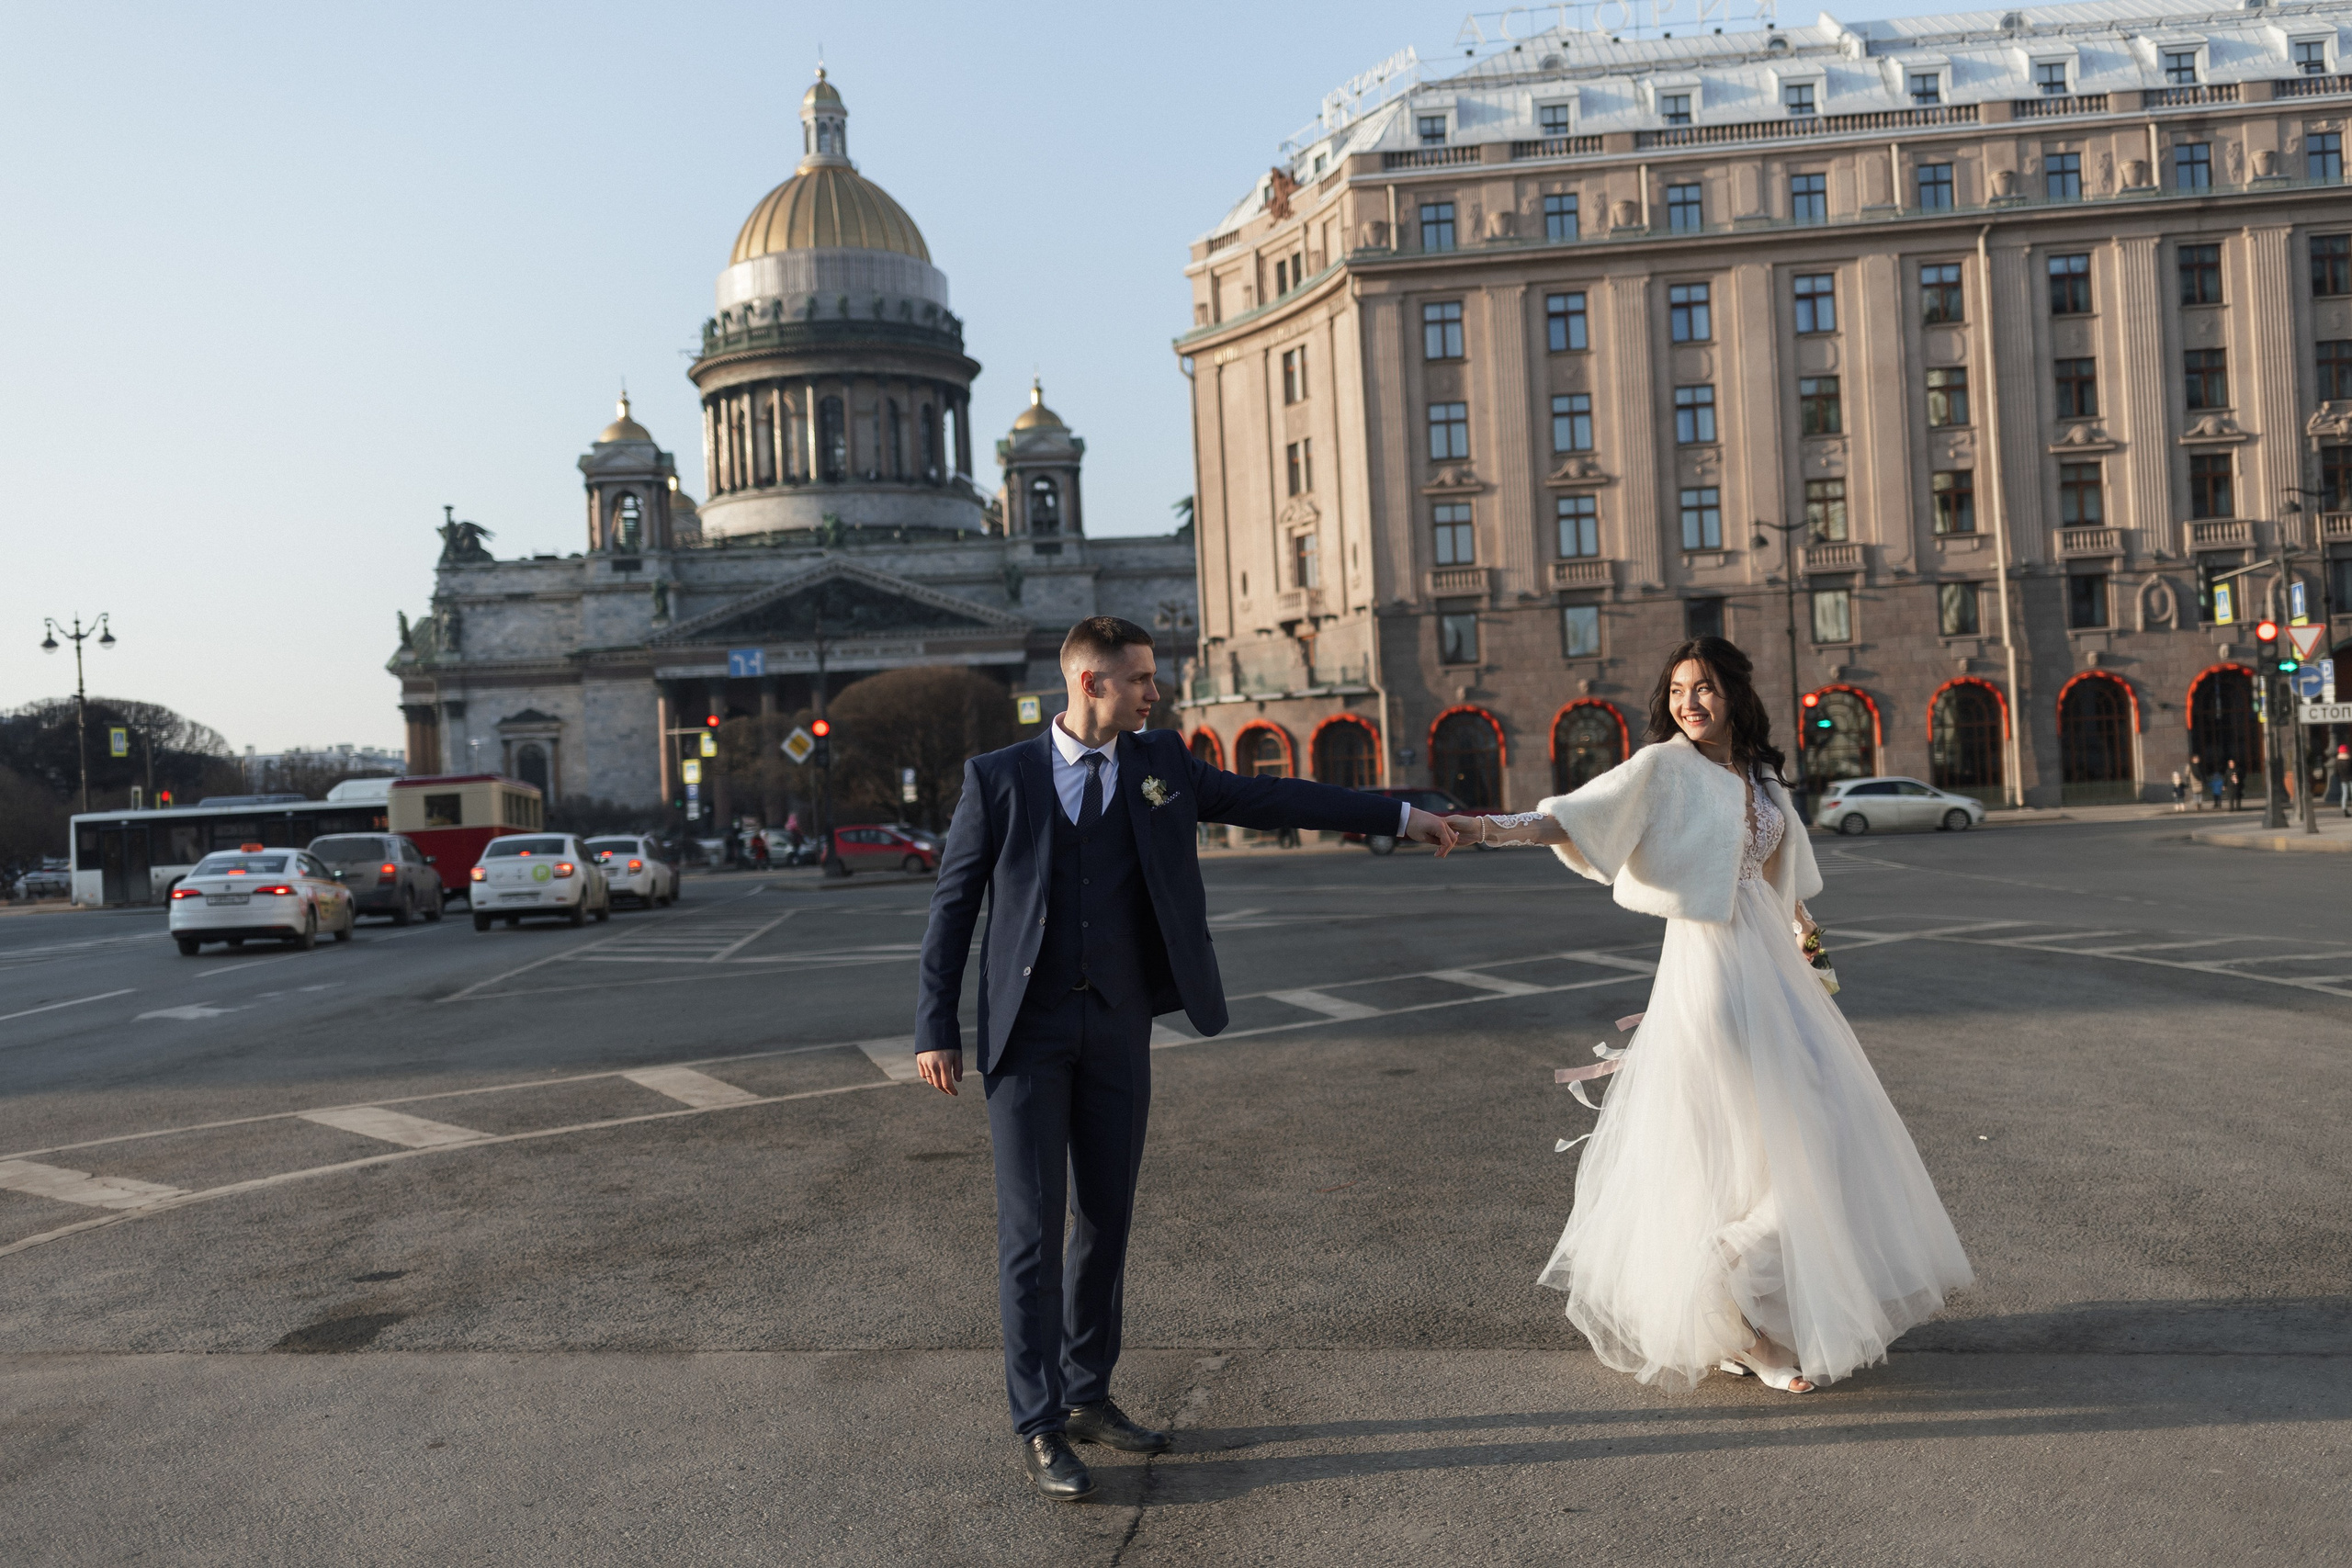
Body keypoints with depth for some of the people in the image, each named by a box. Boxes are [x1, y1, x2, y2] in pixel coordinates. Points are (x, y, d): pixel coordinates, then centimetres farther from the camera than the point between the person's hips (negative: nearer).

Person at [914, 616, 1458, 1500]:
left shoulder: (1160, 763, 7)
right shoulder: (998, 778, -3)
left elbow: (1266, 799, 10)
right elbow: (953, 905, 0)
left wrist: (1399, 816, 9)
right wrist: (935, 1029, -4)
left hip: (1118, 1028, 4)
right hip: (1026, 1031, -3)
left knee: (1106, 1220, 11)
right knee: (1031, 1230, -1)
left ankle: (1088, 1396, 27)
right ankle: (1039, 1427, 10)